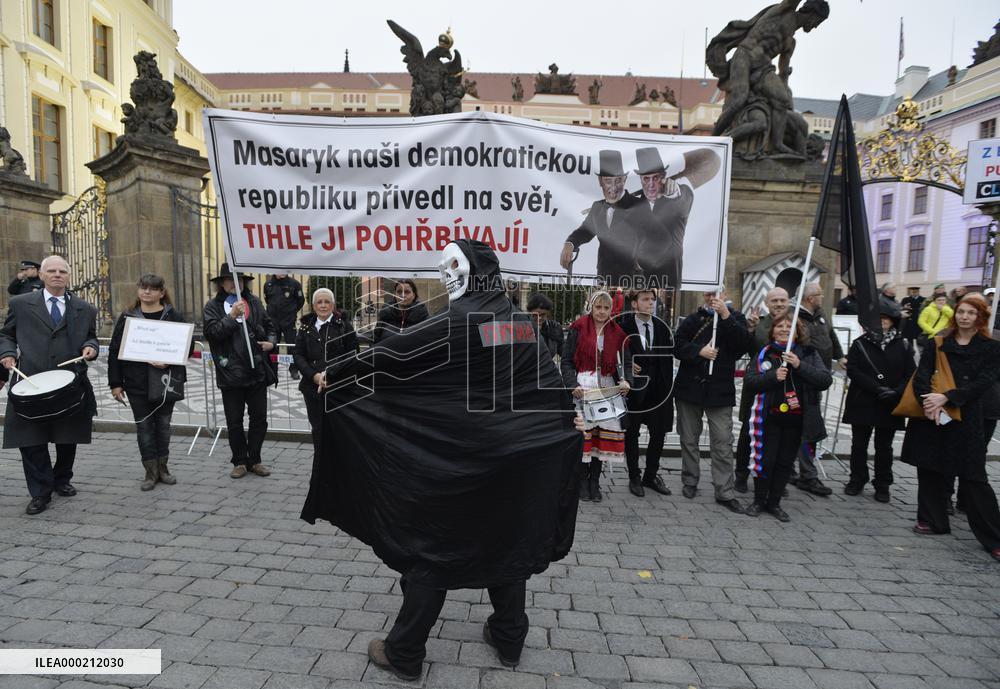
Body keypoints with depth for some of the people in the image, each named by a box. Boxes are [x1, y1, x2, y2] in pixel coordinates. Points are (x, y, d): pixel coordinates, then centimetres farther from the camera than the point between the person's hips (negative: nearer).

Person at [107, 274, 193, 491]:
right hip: (137, 383, 1)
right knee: (144, 426, 6)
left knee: (163, 424, 10)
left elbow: (188, 345, -1)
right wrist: (115, 383, -1)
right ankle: (150, 471, 15)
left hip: (165, 382, 0)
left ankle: (162, 467, 24)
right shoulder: (127, 317, 2)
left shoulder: (174, 317, -1)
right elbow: (115, 351, 3)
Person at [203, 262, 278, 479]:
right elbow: (212, 332, -13)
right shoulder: (213, 306, 0)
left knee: (259, 418, 9)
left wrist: (271, 341, 1)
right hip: (231, 373, -2)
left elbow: (269, 325, 19)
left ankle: (254, 460, 23)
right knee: (234, 421, 8)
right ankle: (240, 461, 22)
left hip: (257, 370, 3)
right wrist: (232, 316, -21)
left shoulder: (254, 302, 8)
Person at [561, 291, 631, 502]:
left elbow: (627, 362, 8)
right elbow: (566, 361, -2)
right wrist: (573, 385, -15)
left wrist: (625, 380, -12)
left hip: (608, 388, 3)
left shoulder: (617, 332, 8)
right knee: (583, 431, -3)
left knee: (604, 432, 3)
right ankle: (583, 481, 14)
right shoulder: (578, 328, -1)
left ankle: (594, 481, 18)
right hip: (582, 386, -3)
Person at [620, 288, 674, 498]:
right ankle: (634, 478, 21)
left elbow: (668, 359, 7)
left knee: (659, 434, 9)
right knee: (631, 434, 6)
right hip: (633, 386, -4)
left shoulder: (662, 327, 6)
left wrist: (667, 387, 2)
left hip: (657, 389, 4)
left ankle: (651, 476, 26)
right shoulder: (623, 324, -6)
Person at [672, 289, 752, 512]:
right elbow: (678, 346, -2)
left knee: (723, 443, -2)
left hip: (720, 391, -1)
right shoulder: (692, 320, 7)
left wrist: (725, 315, -18)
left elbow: (744, 343, -12)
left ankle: (725, 492, 6)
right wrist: (699, 351, -18)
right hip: (689, 387, 2)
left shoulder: (735, 318, 5)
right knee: (689, 439, 11)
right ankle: (690, 481, 26)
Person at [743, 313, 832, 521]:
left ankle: (774, 502, 25)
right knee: (765, 460, 3)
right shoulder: (764, 353, 2)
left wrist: (800, 366, -18)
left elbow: (826, 380, -7)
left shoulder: (809, 354, 4)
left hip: (796, 418, 2)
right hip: (770, 417, -1)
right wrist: (773, 376, -20)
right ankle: (758, 501, 19)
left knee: (786, 462, 10)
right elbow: (749, 381, -5)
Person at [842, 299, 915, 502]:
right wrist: (877, 388, -19)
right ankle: (857, 480, 24)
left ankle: (882, 485, 21)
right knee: (859, 444, 9)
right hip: (862, 403, 0)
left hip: (890, 406, 1)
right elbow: (852, 370, -10)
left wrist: (895, 392, -17)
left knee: (884, 447, 10)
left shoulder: (902, 346, 2)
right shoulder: (860, 343, -1)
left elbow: (910, 375, -1)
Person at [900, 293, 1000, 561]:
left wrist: (946, 397, -21)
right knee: (930, 468, 9)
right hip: (931, 415, 2)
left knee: (974, 478, -1)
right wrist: (928, 402, -21)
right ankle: (933, 520, 25)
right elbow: (921, 375, -3)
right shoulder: (937, 344, 6)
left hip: (966, 418, -2)